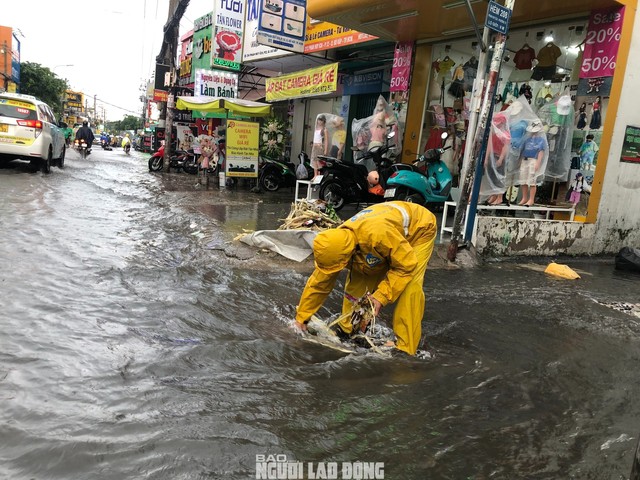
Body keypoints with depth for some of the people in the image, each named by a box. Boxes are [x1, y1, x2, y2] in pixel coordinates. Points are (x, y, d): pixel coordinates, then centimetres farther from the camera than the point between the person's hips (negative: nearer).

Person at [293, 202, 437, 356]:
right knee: (357, 280, -3)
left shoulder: (377, 235, -45)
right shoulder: (336, 244, -21)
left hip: (420, 228, -6)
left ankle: (405, 347, -11)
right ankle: (348, 330, 14)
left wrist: (381, 296, -32)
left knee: (408, 287, -22)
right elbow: (317, 283, -9)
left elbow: (406, 264, -32)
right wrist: (301, 318, -5)